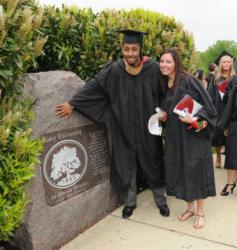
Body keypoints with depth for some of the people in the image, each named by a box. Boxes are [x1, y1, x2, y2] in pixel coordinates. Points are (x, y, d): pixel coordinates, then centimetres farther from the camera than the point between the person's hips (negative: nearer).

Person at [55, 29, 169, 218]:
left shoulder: (153, 69, -9)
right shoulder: (114, 71, -9)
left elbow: (164, 94, 4)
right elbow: (93, 87, -5)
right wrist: (72, 104, -7)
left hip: (148, 129, 0)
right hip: (124, 129, 0)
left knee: (154, 164, 13)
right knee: (126, 165, 11)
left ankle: (161, 200, 34)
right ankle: (130, 202, 31)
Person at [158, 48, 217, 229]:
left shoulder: (188, 81, -15)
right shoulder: (166, 84, 7)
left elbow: (207, 105, -14)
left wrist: (194, 120, -28)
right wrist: (166, 115, 3)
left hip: (194, 134, -7)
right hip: (175, 135, 7)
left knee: (196, 171, 1)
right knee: (180, 170, 9)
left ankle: (200, 212, 18)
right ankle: (191, 207, 27)